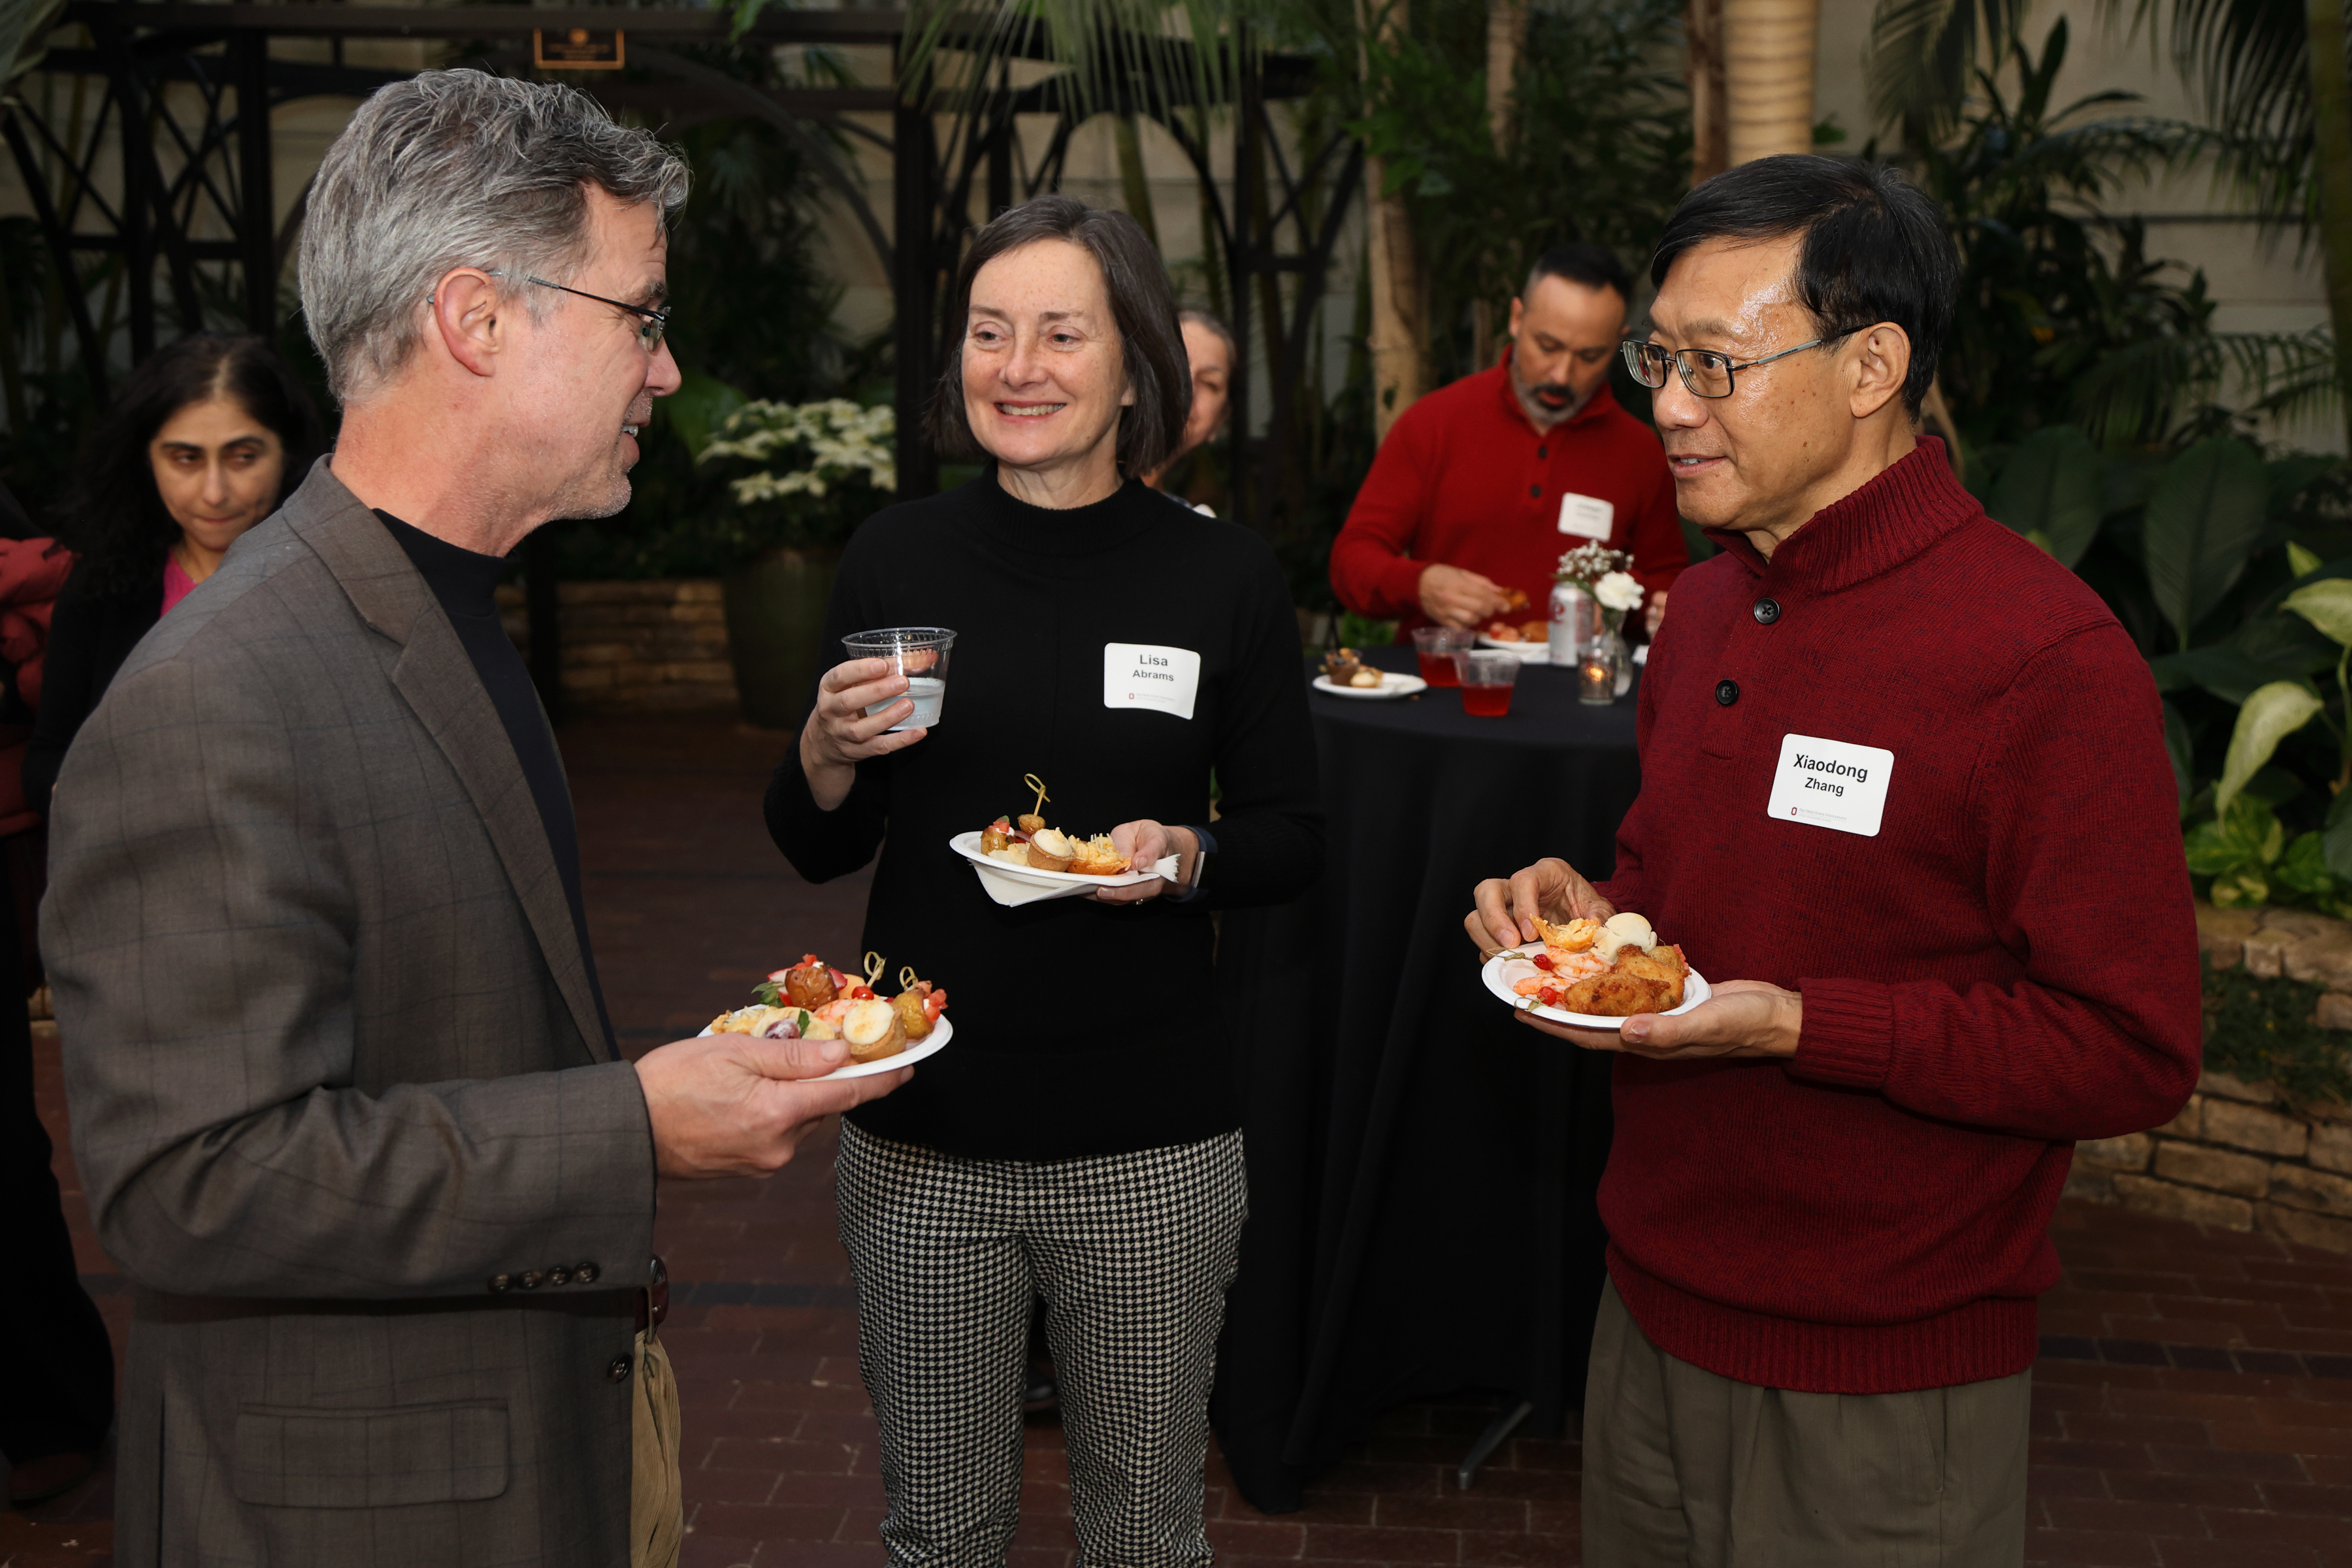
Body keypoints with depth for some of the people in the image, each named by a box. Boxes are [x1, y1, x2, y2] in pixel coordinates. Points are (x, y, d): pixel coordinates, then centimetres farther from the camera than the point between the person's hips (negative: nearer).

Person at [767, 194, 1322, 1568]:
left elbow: (1296, 842, 3)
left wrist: (1187, 858, -17)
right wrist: (829, 756, -15)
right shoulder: (898, 557, -1)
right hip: (922, 1136, 1)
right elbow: (820, 851, 6)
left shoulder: (1226, 574, -4)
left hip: (1152, 1146, -1)